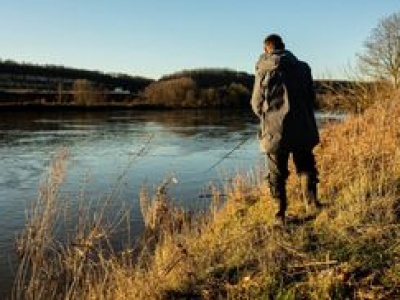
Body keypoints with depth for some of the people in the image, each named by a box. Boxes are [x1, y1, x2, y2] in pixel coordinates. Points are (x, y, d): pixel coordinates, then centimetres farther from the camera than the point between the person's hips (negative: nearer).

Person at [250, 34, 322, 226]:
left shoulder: (263, 71, -4)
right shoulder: (302, 67, 3)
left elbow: (256, 104, 1)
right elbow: (311, 98, 8)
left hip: (275, 130, -2)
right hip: (302, 129, 2)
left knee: (277, 173, 9)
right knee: (306, 166, 17)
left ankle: (281, 213, 11)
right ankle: (311, 198, -1)